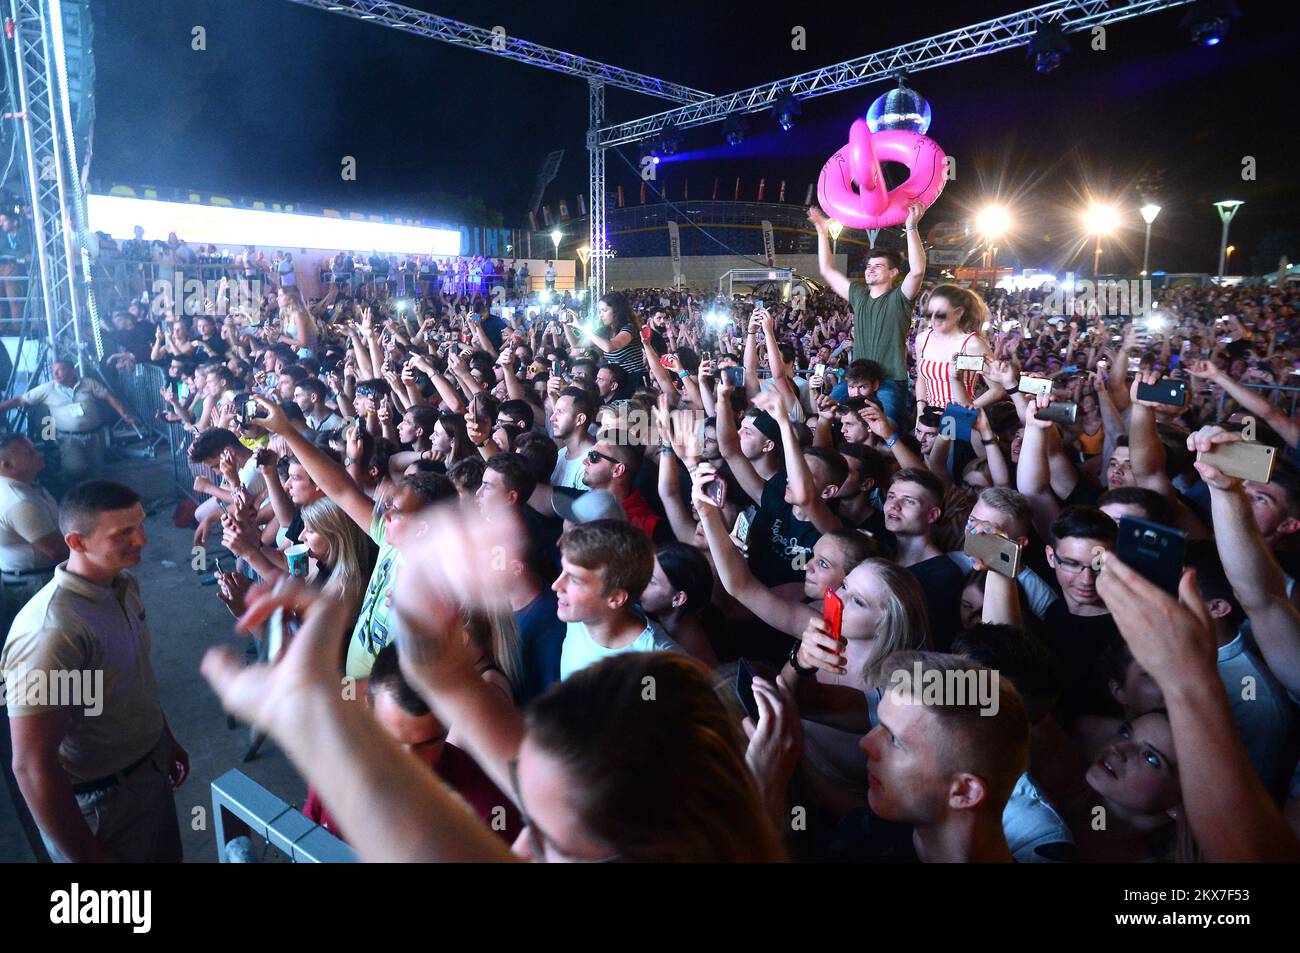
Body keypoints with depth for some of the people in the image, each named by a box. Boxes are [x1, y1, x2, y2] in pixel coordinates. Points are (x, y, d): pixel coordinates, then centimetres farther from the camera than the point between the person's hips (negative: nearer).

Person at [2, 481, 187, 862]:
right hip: (101, 805, -7)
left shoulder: (125, 585, -4)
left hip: (151, 773, 7)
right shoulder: (51, 631, -31)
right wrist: (87, 856, -19)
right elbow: (32, 766, -27)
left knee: (168, 855, 25)